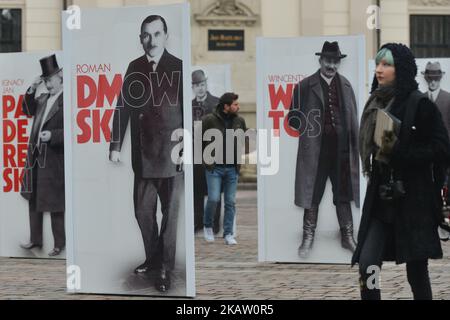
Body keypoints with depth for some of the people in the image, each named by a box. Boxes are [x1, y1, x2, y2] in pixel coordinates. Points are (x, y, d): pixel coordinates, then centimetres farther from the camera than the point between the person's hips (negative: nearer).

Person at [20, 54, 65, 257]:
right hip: (36, 156, 8)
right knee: (33, 199, 15)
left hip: (54, 158, -8)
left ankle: (59, 244, 10)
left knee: (54, 203, 0)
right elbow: (28, 111, 22)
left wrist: (52, 135, -24)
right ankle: (35, 239, 26)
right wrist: (32, 90, 9)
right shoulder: (43, 99, 11)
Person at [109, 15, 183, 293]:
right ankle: (152, 258, 28)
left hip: (171, 155, -4)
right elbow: (123, 107, 8)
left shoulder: (179, 68, -6)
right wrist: (116, 145, 5)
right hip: (143, 155, 4)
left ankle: (166, 270, 12)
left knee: (169, 215, 3)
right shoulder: (135, 68, 6)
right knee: (143, 212, 11)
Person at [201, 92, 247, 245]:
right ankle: (208, 226, 17)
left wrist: (241, 153, 6)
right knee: (213, 199, -8)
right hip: (214, 168, -4)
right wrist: (205, 158, -5)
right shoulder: (209, 120, -7)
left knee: (230, 202, 4)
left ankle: (228, 234, 10)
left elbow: (245, 138, 20)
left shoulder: (239, 121, 5)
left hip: (232, 168, 4)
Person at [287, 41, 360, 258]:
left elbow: (353, 118, 13)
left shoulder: (346, 85, 11)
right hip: (315, 149, -3)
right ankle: (308, 238, 11)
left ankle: (347, 236, 20)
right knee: (312, 195, 3)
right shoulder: (305, 86, 0)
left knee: (344, 194, 10)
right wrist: (308, 127, -8)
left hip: (342, 148, 3)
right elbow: (293, 117, 4)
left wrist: (355, 146, 7)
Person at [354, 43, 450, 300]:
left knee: (416, 271, 3)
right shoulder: (377, 103, 11)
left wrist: (397, 153, -19)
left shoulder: (420, 105, -8)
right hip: (381, 199, 5)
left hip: (413, 199, -5)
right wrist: (380, 152, 3)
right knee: (367, 266, -8)